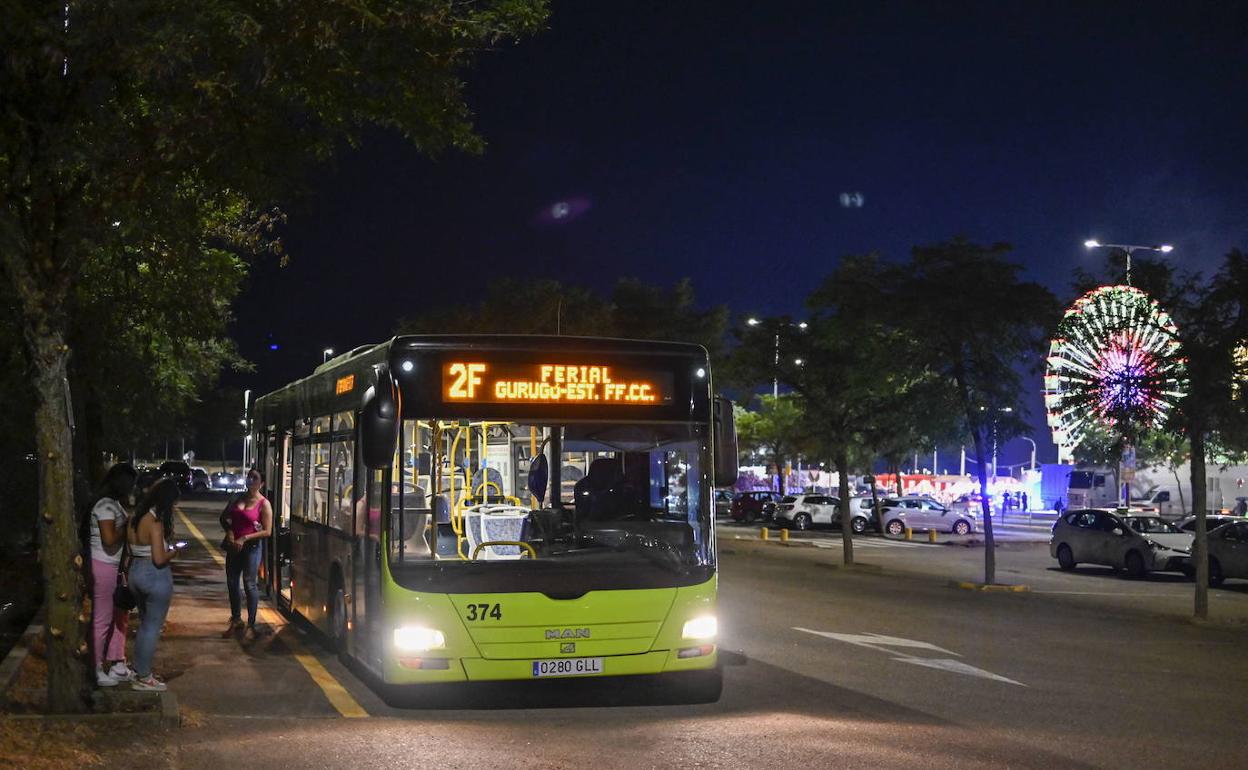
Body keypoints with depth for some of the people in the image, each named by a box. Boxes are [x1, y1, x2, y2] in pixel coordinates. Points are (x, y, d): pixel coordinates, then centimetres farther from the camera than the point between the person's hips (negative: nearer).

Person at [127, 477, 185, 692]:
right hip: (156, 576, -8)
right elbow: (159, 559, -22)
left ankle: (140, 670, 30)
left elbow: (133, 549, 10)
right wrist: (175, 551, -5)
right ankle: (143, 678, 10)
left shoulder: (135, 518, 4)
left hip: (136, 571, 8)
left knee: (144, 624, 22)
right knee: (153, 627, 3)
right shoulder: (156, 522, -20)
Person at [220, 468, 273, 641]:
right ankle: (236, 620, 28)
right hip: (233, 546, 6)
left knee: (249, 584, -3)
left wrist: (245, 538, -17)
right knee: (232, 582, 12)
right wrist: (229, 531, -3)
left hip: (251, 547, -6)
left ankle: (251, 625, 5)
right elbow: (224, 517, 16)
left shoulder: (263, 504, -9)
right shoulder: (239, 498, 8)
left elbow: (267, 532, -12)